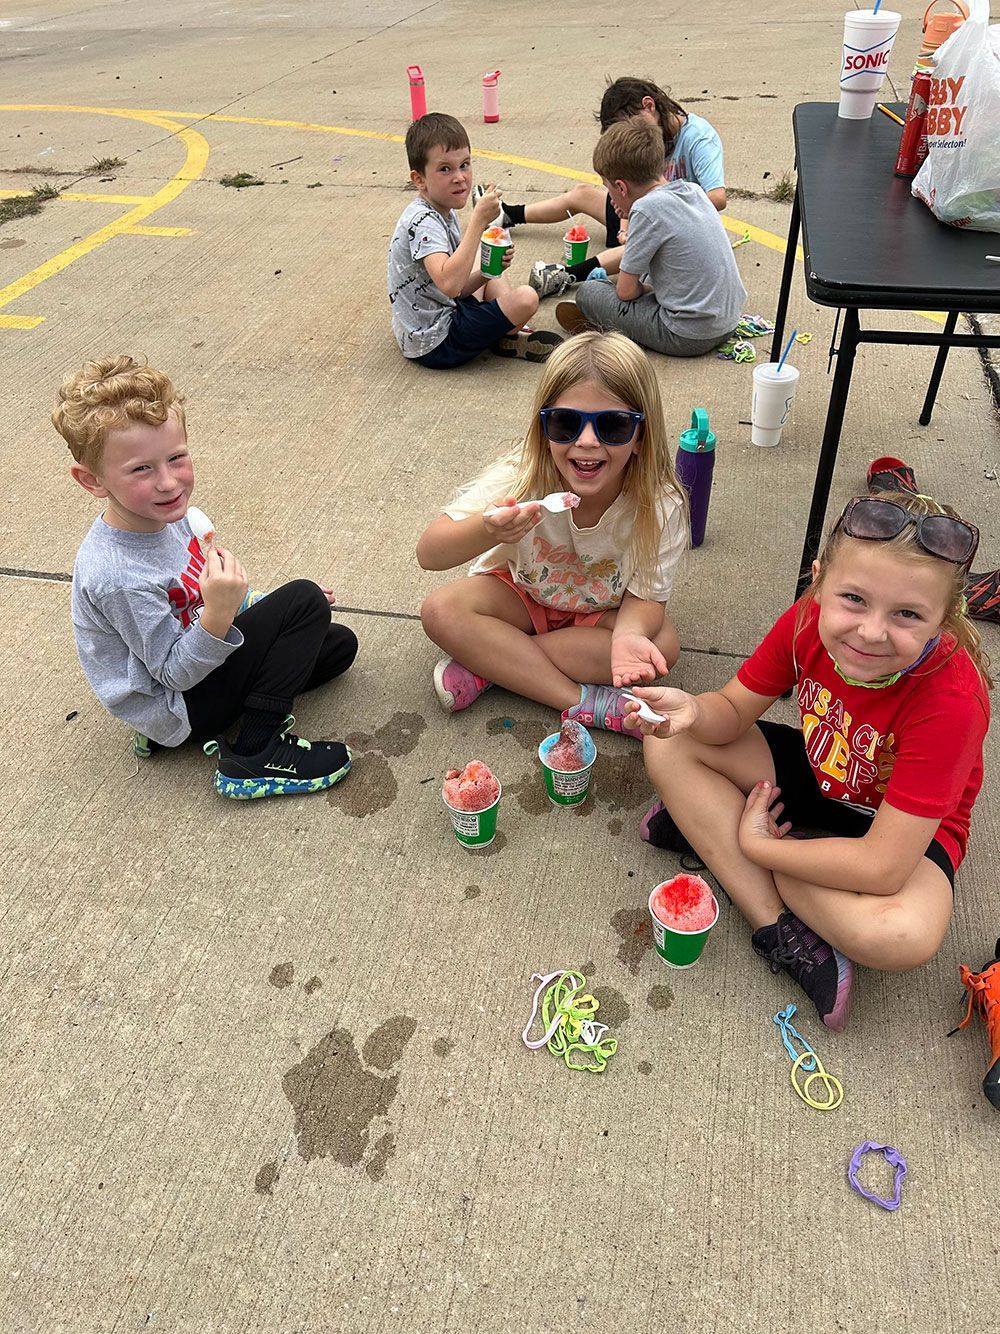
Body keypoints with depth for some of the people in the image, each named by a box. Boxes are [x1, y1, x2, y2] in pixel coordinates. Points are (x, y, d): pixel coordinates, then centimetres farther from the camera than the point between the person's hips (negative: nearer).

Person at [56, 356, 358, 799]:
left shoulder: (161, 513, -7)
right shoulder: (119, 578, -34)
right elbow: (176, 673, -24)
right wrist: (218, 615, -40)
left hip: (190, 661, 9)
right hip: (176, 711, -9)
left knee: (338, 644, 11)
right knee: (305, 600, -17)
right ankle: (254, 756, -14)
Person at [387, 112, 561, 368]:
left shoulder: (444, 212, 7)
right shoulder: (423, 222, -22)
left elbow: (458, 288, 10)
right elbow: (449, 285, -40)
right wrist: (479, 220, -36)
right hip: (435, 345, -11)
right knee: (526, 298, -19)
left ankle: (508, 328, 10)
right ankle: (507, 342, 12)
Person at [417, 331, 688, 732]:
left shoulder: (660, 507, -27)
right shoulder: (520, 478, -29)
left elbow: (645, 595, -19)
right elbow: (428, 554, -30)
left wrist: (629, 635, -44)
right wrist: (488, 531, -53)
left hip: (602, 609, 1)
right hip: (522, 592, 0)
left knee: (662, 643, -28)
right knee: (441, 611, -27)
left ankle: (486, 664, -23)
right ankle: (581, 701, -24)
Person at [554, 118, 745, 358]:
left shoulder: (647, 208, -18)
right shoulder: (693, 189, 5)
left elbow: (625, 291, -11)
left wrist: (645, 290, 8)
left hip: (690, 336, -8)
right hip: (728, 323, 8)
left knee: (587, 292, 0)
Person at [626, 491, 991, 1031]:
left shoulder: (951, 701, -35)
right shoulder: (809, 620, -23)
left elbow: (882, 867, -35)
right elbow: (734, 711, -10)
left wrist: (757, 844, -23)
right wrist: (692, 711, -35)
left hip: (906, 828, -5)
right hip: (816, 775, 5)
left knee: (903, 934, -37)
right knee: (669, 747, -14)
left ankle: (711, 828, -17)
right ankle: (782, 931, -17)